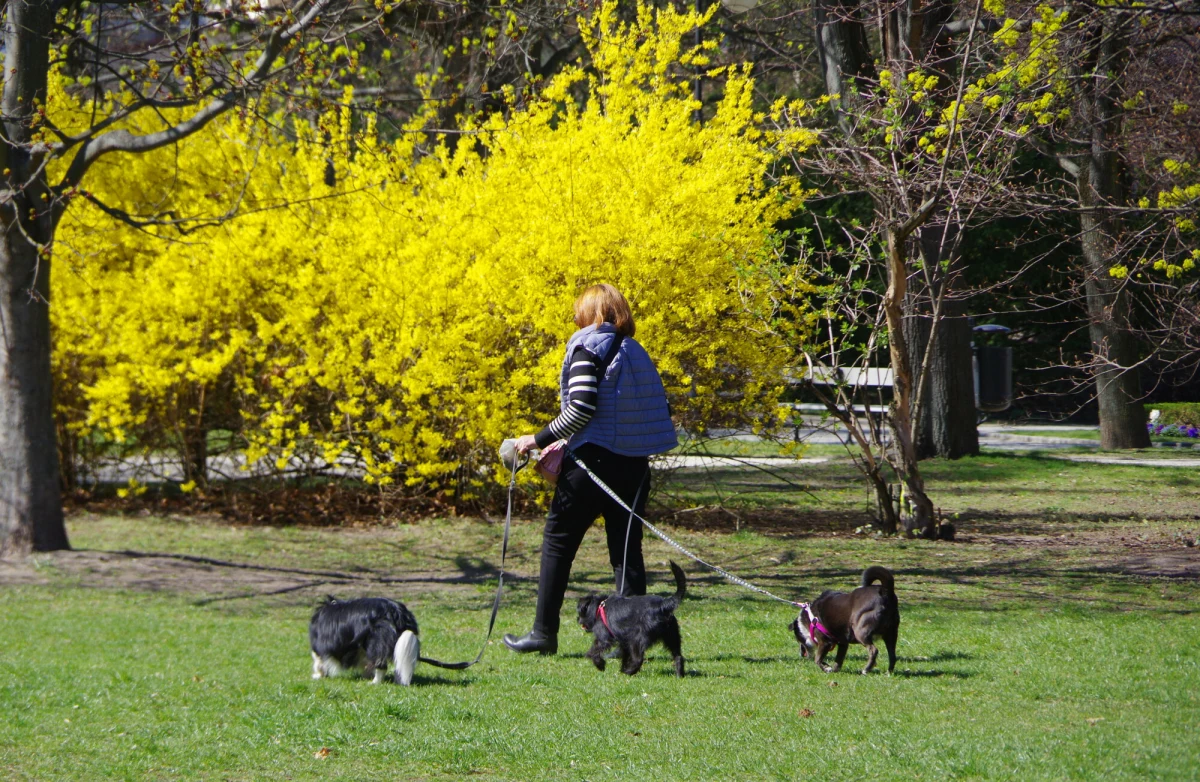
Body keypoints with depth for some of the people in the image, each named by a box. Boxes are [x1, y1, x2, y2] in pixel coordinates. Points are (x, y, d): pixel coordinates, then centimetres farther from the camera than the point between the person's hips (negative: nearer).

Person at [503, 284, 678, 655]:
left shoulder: (586, 347, -6)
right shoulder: (636, 352, 14)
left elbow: (582, 406, -18)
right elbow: (660, 408, 10)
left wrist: (540, 440, -11)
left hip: (594, 458, -6)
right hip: (635, 465, 6)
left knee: (558, 541, 6)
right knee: (626, 549, 7)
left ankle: (544, 632, 7)